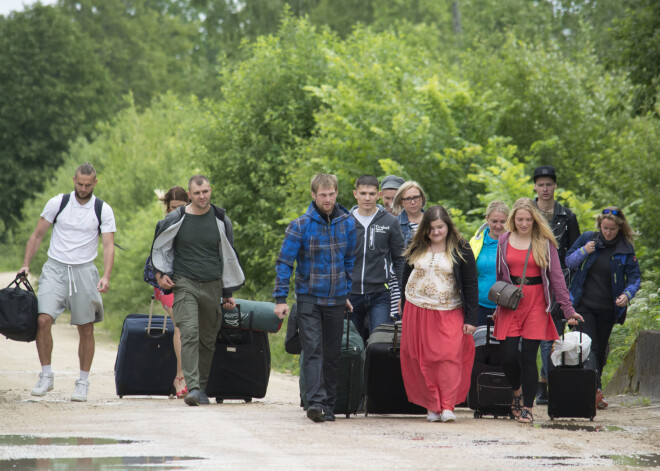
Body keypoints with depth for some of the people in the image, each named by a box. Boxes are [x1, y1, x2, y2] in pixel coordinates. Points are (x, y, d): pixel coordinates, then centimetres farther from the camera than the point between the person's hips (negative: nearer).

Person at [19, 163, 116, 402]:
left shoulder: (103, 210, 0)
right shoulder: (57, 203, 1)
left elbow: (108, 245, -3)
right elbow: (37, 234, 7)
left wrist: (106, 276, -18)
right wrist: (26, 264, -2)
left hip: (84, 270, 0)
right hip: (55, 268, 0)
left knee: (86, 329, 3)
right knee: (43, 320, -15)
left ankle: (83, 382, 15)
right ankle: (46, 376, -2)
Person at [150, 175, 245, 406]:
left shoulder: (221, 220, 5)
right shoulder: (175, 220, -1)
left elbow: (229, 257, 15)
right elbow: (159, 247, 15)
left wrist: (228, 293, 16)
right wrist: (161, 273, 1)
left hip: (212, 285, 3)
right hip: (184, 284, -3)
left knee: (208, 339, 7)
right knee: (189, 333, -18)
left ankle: (202, 387, 20)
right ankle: (192, 387, -24)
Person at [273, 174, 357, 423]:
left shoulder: (347, 223, 3)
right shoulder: (301, 225, -8)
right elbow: (284, 262, -5)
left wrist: (348, 293, 16)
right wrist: (280, 298, -10)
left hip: (336, 299, 3)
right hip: (309, 298, -3)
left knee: (332, 355, 7)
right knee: (313, 349, -14)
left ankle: (328, 405, 14)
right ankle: (315, 402, -22)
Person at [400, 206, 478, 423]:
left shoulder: (460, 250, -2)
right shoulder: (417, 249, 7)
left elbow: (471, 285, -2)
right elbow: (406, 278, 15)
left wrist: (470, 318, -6)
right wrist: (405, 313, 14)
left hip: (450, 313, -3)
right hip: (417, 311, 3)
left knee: (450, 356, -13)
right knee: (423, 359, 1)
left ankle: (448, 406, -12)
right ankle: (432, 406, 9)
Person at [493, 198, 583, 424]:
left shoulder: (545, 243, 1)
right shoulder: (504, 241, 7)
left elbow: (556, 276, -1)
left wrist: (568, 309, -6)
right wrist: (498, 306, 16)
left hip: (536, 304, -2)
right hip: (510, 303, 2)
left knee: (528, 357, -5)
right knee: (508, 356, -5)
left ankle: (527, 407, 5)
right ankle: (517, 391, 25)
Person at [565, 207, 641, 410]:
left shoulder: (626, 250, -2)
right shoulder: (587, 239, 0)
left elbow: (634, 277, 1)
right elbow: (569, 262, 8)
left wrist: (627, 294, -19)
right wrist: (583, 252, -12)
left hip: (608, 309, 1)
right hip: (584, 305, -1)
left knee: (600, 350, 10)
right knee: (588, 347, -14)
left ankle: (592, 391, 23)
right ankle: (594, 388, -23)